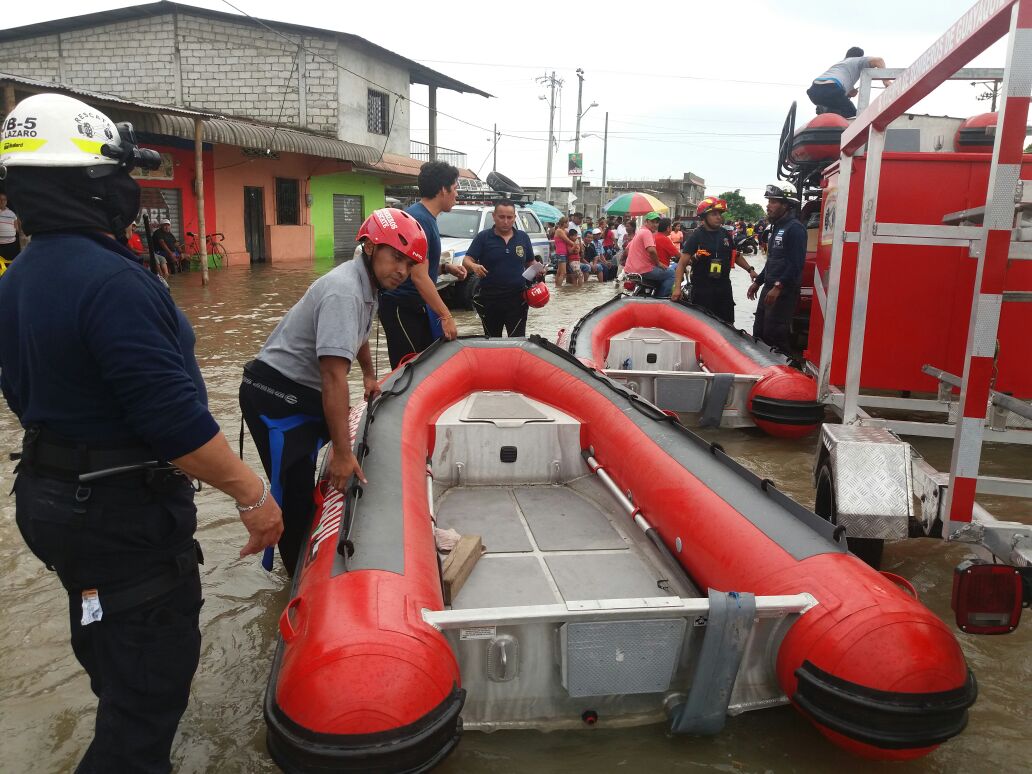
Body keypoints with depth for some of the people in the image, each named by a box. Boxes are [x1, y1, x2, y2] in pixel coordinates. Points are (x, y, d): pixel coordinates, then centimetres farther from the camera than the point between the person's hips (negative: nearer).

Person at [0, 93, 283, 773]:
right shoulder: (112, 281, -25)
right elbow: (176, 418, -29)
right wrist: (253, 494, -20)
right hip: (125, 513, -10)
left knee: (111, 647, 29)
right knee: (155, 665, 4)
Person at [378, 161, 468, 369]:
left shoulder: (427, 218, 14)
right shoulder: (419, 220, -18)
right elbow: (419, 276, -23)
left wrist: (445, 268, 7)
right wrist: (445, 316, -22)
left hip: (417, 306, 10)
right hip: (402, 308, -10)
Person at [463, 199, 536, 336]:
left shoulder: (523, 237, 8)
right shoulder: (483, 237, -1)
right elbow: (467, 261, -6)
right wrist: (474, 266, -29)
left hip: (517, 299, 1)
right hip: (489, 299, -1)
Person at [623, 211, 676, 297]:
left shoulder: (639, 232, 18)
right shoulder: (647, 232, -13)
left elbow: (627, 249, 24)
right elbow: (651, 250, -28)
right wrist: (658, 263, -14)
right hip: (644, 270, -11)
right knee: (671, 273, -4)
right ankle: (661, 297, -7)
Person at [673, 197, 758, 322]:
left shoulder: (725, 234, 9)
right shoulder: (696, 236, -9)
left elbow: (736, 255, 24)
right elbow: (682, 263, -15)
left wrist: (750, 269, 14)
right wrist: (677, 287, -26)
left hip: (724, 288, 6)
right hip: (702, 289, -6)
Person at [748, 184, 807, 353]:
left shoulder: (795, 228, -13)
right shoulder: (777, 227, 17)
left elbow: (796, 263, -21)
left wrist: (778, 287, -24)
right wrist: (758, 282, 24)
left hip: (783, 292, -10)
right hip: (770, 288, 10)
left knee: (774, 334, -9)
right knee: (759, 332, 14)